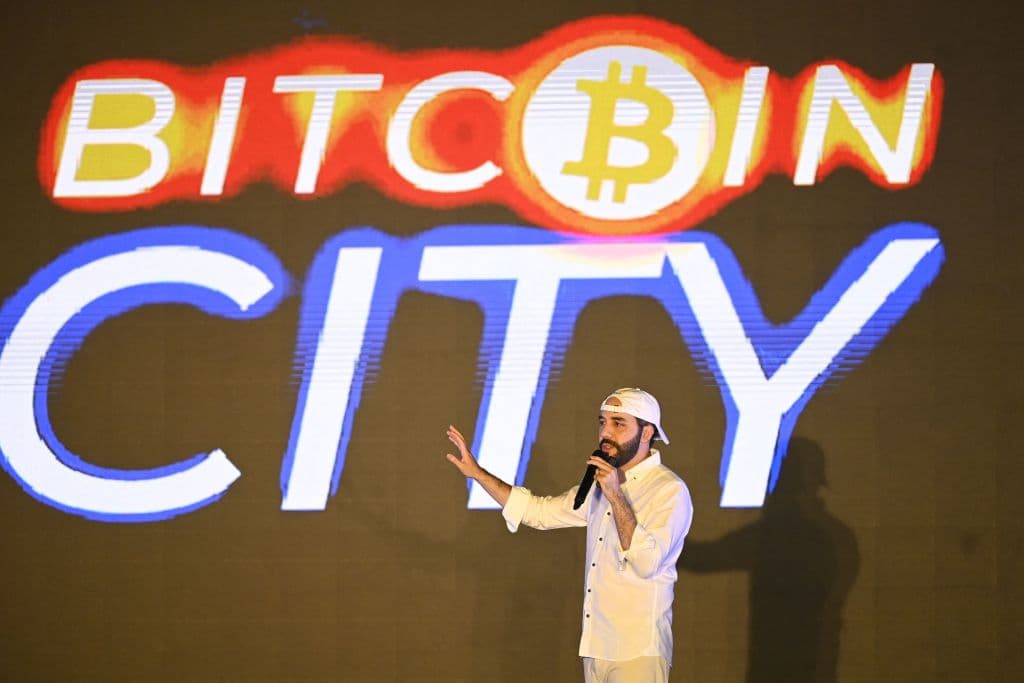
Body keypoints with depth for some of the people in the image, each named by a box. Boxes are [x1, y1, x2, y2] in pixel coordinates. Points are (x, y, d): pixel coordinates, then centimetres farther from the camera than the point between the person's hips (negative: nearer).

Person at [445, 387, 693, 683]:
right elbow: (540, 511, 20)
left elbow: (646, 563, -23)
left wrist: (616, 496, -24)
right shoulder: (602, 483, 14)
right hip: (596, 647, 8)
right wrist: (478, 473, 16)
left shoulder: (669, 490, -12)